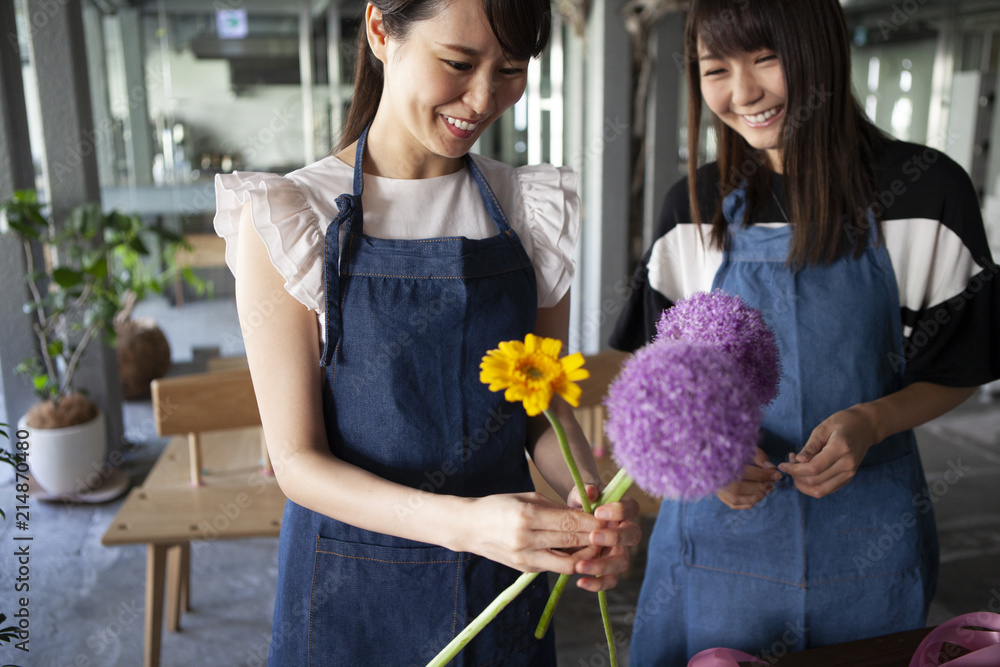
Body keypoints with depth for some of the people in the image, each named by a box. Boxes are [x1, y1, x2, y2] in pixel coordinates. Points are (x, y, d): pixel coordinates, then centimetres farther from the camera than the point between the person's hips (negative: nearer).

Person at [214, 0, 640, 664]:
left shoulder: (534, 211, -2)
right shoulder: (287, 219, -13)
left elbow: (545, 408, 3)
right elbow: (297, 460, -15)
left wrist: (588, 492, -18)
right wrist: (463, 523, -28)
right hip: (351, 593, -3)